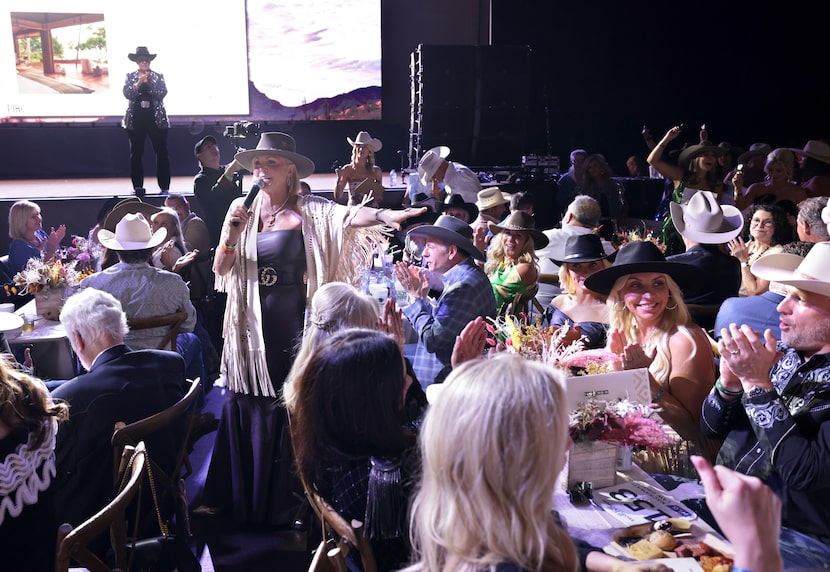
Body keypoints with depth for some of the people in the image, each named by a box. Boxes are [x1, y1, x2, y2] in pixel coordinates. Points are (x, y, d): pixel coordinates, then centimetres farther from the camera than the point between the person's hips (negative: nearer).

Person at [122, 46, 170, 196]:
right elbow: (127, 94, -5)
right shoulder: (130, 76, 8)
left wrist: (150, 83, -20)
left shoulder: (158, 76, 7)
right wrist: (139, 83, -18)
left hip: (156, 119, -1)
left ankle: (164, 187, 1)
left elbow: (162, 94, -6)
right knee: (136, 153, 2)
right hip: (136, 120, 1)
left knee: (162, 153, -3)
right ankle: (138, 187, 8)